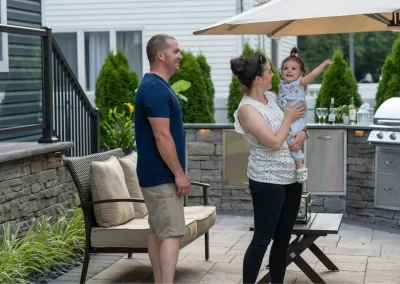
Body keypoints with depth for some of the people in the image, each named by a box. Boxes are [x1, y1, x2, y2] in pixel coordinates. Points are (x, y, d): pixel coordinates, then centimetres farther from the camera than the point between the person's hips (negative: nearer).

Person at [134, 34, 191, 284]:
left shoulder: (156, 86, 15)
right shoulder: (156, 89, -18)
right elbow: (162, 136, -23)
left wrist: (176, 173, 22)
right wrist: (179, 174, -19)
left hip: (157, 174, 10)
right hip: (162, 175, -10)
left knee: (158, 231, 12)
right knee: (172, 233, -11)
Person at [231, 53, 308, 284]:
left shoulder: (272, 97, 7)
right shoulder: (247, 109, -17)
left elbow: (299, 118, 18)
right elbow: (274, 142, -23)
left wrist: (303, 133, -4)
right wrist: (288, 118, -9)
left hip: (291, 178, 8)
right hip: (268, 182, -8)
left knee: (283, 239, 13)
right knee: (262, 239, -3)